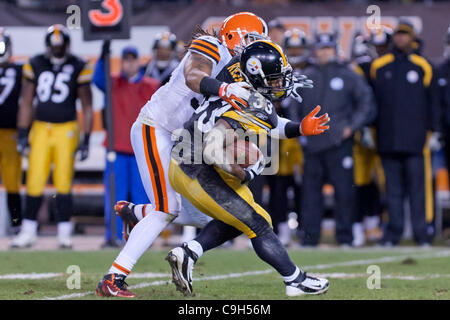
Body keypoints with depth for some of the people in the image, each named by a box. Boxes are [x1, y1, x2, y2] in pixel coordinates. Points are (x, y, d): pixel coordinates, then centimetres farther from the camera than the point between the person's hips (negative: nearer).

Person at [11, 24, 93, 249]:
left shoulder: (78, 68, -2)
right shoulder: (35, 66, 4)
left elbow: (87, 107, 2)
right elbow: (26, 103, 11)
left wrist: (85, 140, -1)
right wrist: (22, 134, 6)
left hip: (66, 130, -2)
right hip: (40, 129, 2)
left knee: (64, 184, -4)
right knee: (34, 183, -1)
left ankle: (64, 233, 5)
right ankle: (28, 232, 10)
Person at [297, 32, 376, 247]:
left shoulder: (347, 75, 4)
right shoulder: (306, 77, 13)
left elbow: (367, 102, 4)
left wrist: (352, 127, -4)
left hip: (339, 143, -3)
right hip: (312, 144, 3)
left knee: (343, 189, -4)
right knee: (310, 190, 4)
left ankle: (345, 237, 2)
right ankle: (309, 236, 9)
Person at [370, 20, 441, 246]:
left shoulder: (422, 66, 5)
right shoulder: (379, 66, 8)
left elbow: (432, 102, 8)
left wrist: (433, 132, 4)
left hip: (415, 140, -1)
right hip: (387, 140, 2)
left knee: (418, 187, -3)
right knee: (392, 188, 5)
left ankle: (421, 234, 1)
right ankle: (393, 233, 10)